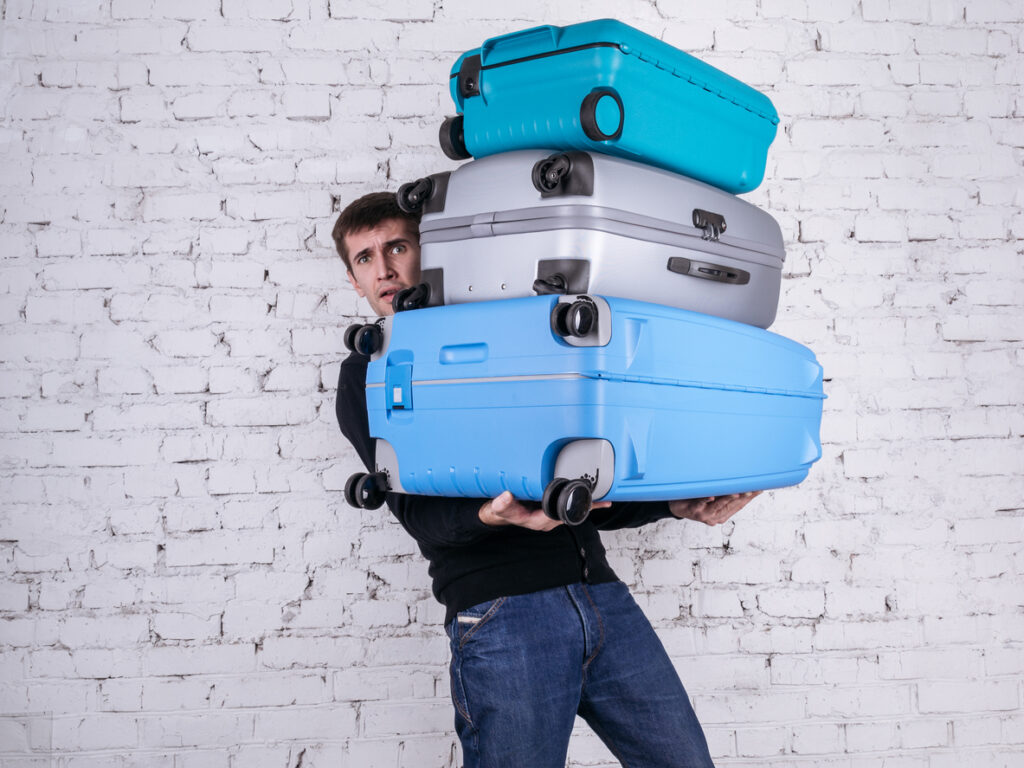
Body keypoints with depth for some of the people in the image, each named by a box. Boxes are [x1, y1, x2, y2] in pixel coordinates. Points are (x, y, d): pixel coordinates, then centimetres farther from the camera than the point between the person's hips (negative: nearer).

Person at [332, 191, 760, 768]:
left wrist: (676, 503, 7)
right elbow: (418, 510, -6)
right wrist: (490, 515, -27)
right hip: (499, 611, -4)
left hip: (601, 592, 4)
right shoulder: (368, 374, 9)